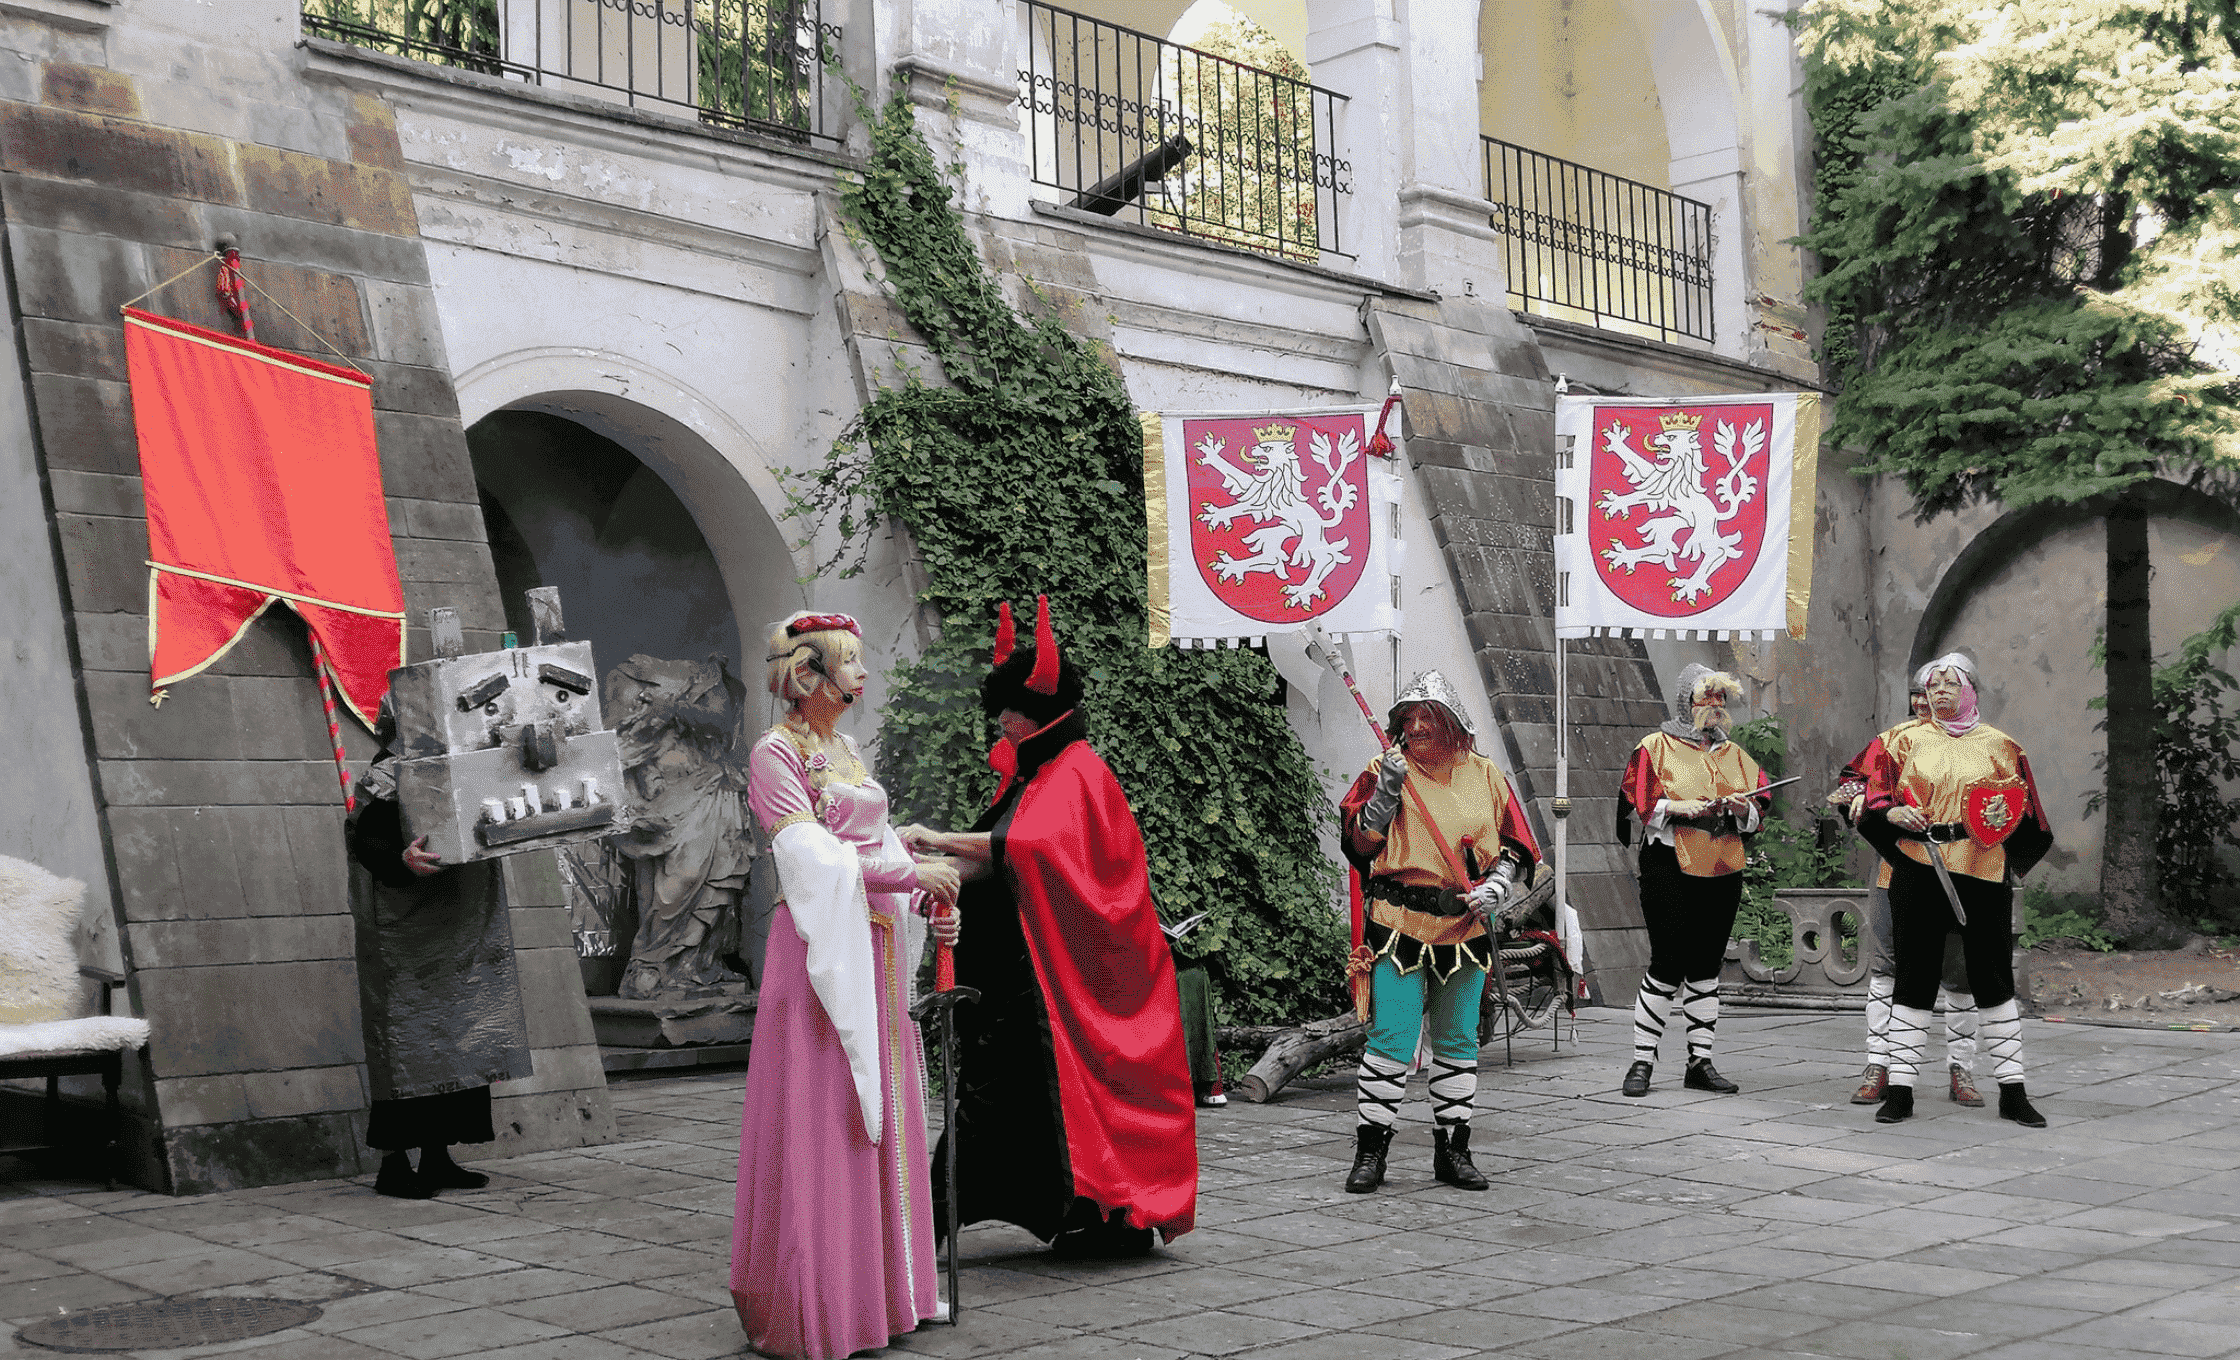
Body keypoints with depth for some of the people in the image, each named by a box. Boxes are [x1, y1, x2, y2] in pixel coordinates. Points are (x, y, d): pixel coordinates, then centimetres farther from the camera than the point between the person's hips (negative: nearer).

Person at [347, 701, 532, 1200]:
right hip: (406, 936, -9)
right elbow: (363, 839, -22)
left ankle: (436, 1158, 16)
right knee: (409, 1044, -7)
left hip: (459, 942, 9)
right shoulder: (386, 778, -11)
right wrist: (401, 861, -40)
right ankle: (393, 1164, 0)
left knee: (451, 1046, 9)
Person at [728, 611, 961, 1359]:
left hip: (874, 946, 8)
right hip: (821, 944, -8)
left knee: (878, 1114, 10)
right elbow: (810, 856, -15)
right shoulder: (776, 752, -8)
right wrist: (912, 873, -13)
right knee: (819, 1121, -5)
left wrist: (930, 903, 1)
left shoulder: (846, 749, 16)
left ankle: (875, 1283, 18)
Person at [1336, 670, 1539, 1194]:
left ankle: (1453, 1149, 21)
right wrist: (1386, 791, -17)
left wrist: (1495, 886, -6)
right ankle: (1370, 1149, 2)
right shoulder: (1386, 769, 1)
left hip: (1465, 925, 3)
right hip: (1399, 922, -3)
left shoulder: (1485, 776, 8)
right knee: (1392, 1038, -8)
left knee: (1457, 1041, 10)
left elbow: (1516, 847, 11)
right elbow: (1360, 843, -5)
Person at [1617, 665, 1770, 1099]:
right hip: (1670, 866, -5)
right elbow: (1635, 807, -6)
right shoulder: (1656, 747, 2)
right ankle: (1642, 1061, 0)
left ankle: (1700, 1063, 14)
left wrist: (1743, 808, -6)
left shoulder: (1733, 754, 17)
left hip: (1722, 871, 5)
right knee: (1668, 965, -10)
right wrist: (1677, 807, -19)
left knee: (1706, 966, 7)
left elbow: (1757, 814, 15)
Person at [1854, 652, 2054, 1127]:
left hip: (1983, 872, 0)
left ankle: (2012, 1091, 10)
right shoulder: (1906, 741, 10)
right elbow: (1874, 794, 8)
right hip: (1920, 870, 0)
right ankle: (1900, 1089, 6)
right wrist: (1895, 813, -12)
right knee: (1914, 977, 1)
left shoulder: (1998, 745, 12)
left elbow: (2025, 809, 14)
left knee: (1993, 977, 2)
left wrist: (2007, 815, -7)